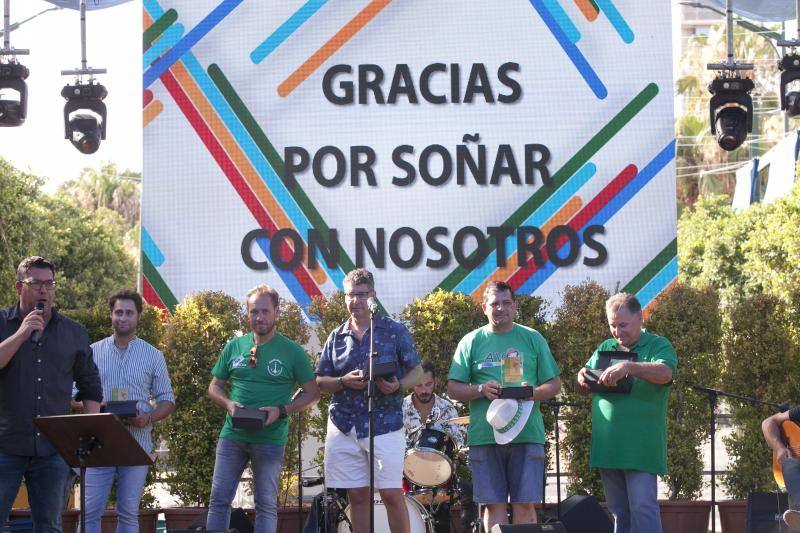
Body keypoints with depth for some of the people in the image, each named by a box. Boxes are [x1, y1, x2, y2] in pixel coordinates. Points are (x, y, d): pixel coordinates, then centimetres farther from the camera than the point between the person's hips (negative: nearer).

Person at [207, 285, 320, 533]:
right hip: (232, 435, 3)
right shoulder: (234, 347, 7)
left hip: (270, 438, -3)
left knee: (266, 504, 4)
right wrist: (228, 403, -8)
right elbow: (215, 386, 15)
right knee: (219, 499, 3)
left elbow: (312, 393, 1)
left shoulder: (292, 351, -1)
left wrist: (282, 410, -14)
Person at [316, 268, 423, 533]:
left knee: (392, 494, -6)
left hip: (385, 424, -3)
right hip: (344, 426, 3)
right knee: (357, 496, 6)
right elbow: (320, 382, 12)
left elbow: (417, 371, 6)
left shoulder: (395, 331, 3)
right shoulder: (337, 337, 11)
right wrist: (344, 382, -9)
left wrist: (399, 385, -15)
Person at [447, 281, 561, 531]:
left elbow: (554, 384, 11)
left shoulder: (533, 339, 12)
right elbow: (453, 389, 6)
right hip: (484, 435, 0)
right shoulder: (472, 341, 9)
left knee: (524, 504, -2)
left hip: (527, 434, 0)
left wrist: (534, 393, -10)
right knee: (494, 504, 1)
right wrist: (481, 390, -12)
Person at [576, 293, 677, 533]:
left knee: (643, 508, -11)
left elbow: (665, 373, -20)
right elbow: (584, 388, 23)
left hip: (640, 447, -6)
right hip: (608, 446, 6)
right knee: (619, 513, 10)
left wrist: (628, 367, -34)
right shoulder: (605, 348, 19)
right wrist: (582, 379, -2)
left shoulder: (659, 346, 1)